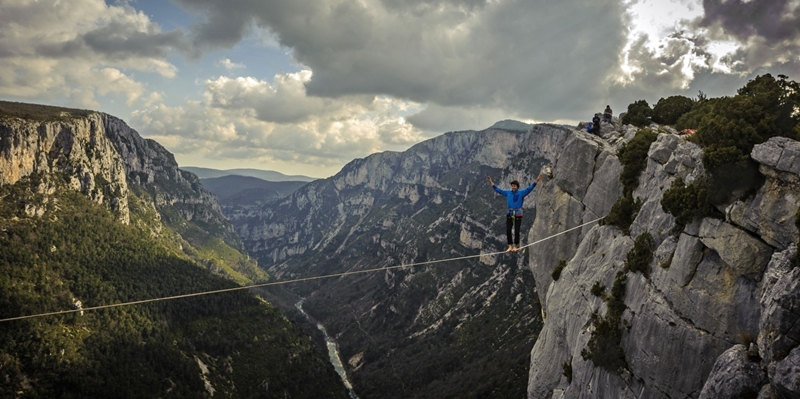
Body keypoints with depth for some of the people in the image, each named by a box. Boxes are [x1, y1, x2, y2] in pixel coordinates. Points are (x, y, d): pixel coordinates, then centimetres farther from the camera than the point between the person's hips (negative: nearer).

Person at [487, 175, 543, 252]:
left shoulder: (521, 193, -3)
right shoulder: (508, 193, 6)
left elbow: (529, 188, -13)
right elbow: (498, 190, 11)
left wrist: (536, 181, -24)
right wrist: (491, 183, 8)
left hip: (518, 214, -3)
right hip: (509, 214, 3)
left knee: (516, 231, -1)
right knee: (508, 230, -5)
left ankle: (515, 246, 14)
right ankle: (510, 246, 2)